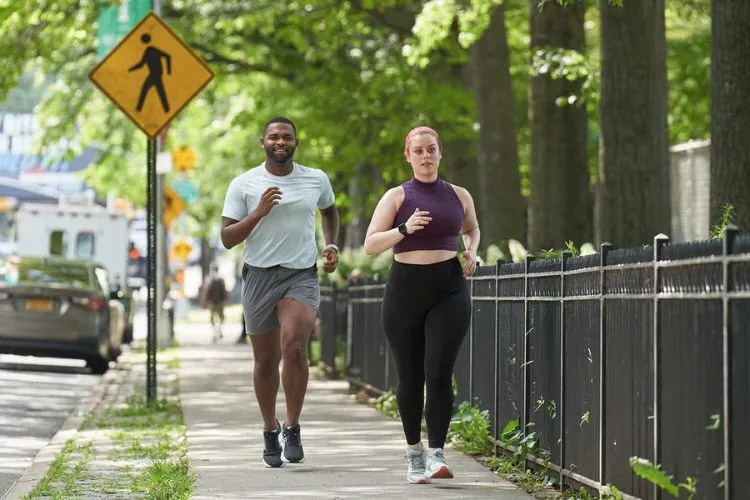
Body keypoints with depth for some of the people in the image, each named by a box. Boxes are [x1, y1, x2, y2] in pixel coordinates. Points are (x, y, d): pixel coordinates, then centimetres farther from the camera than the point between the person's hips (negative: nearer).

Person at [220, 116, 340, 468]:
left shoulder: (317, 180, 6)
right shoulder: (243, 184, -1)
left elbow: (329, 211, 28)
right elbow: (227, 238, -4)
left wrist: (332, 245, 12)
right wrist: (258, 213, -17)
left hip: (302, 277, 0)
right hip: (259, 277, 0)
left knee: (294, 347, -22)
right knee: (265, 360, 7)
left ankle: (292, 428, -9)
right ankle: (270, 431, 27)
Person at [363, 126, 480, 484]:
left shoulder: (458, 196, 9)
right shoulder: (396, 197, 2)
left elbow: (472, 229, 30)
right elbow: (370, 245, -4)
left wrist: (471, 251, 9)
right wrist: (404, 229, -18)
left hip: (449, 292, 0)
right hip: (405, 290, 0)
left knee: (439, 373, -13)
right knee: (410, 377, 6)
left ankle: (436, 454, -13)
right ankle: (413, 452, 21)